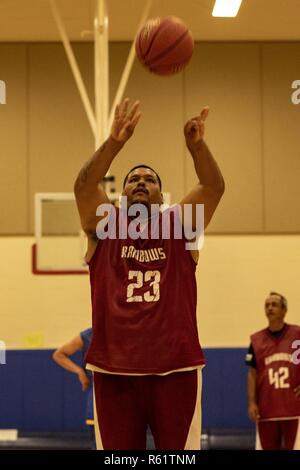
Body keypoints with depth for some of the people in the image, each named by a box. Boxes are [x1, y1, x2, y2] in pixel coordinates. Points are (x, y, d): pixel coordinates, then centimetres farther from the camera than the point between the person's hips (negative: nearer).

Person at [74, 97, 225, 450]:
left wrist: (196, 145, -27)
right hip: (115, 370, 0)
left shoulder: (179, 226, 8)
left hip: (176, 368, 0)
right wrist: (114, 143, -26)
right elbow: (83, 187, -10)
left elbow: (214, 187, -8)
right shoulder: (104, 225, 9)